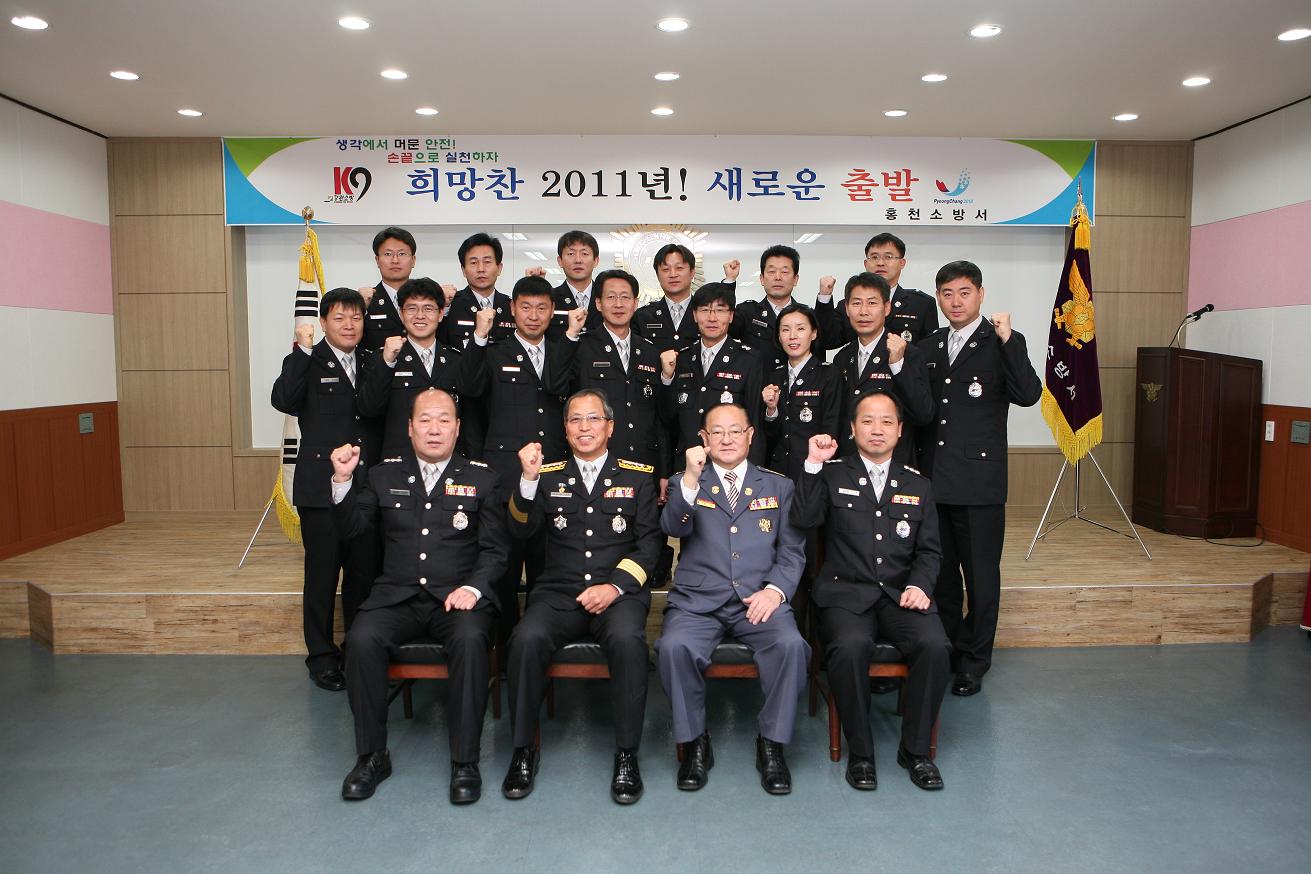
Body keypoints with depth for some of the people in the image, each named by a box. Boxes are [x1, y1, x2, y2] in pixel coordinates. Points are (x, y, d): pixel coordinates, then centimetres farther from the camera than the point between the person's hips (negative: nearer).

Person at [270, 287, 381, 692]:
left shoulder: (372, 363, 12)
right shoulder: (308, 362, -1)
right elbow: (283, 400, -18)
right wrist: (302, 349, -22)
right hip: (321, 489, -3)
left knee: (365, 573, 9)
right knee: (322, 575, 5)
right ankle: (322, 656, 19)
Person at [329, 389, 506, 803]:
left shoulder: (481, 478, 7)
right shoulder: (384, 475, 14)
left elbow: (494, 550, 3)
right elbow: (349, 526, 8)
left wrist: (473, 588, -14)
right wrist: (343, 479, -7)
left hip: (458, 596, -2)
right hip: (397, 596, 2)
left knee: (471, 638, -32)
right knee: (362, 639, -26)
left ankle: (465, 761, -18)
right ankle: (372, 755, -7)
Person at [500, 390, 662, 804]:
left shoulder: (637, 476, 11)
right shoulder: (548, 475, 14)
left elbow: (649, 542, 4)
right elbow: (521, 531, 1)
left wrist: (614, 586, -11)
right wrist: (528, 480, -15)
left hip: (618, 594, -1)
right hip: (558, 594, 1)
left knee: (627, 638, -33)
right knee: (527, 638, -29)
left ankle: (627, 754, -17)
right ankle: (524, 750, -9)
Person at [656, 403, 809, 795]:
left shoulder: (779, 486, 16)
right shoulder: (685, 482, 14)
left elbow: (793, 551, 11)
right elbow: (674, 527, -6)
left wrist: (775, 589, -8)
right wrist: (691, 479, -21)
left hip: (759, 599, 1)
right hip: (697, 600, 0)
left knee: (791, 644, -29)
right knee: (675, 646, -30)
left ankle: (772, 744, -9)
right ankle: (694, 742, -7)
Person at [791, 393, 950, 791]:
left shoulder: (917, 484, 17)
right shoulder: (832, 474, 9)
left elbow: (929, 550, 14)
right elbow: (803, 519, -8)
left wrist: (919, 585, -6)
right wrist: (813, 465, -16)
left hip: (901, 595, 3)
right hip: (846, 594, -2)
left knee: (936, 646, -25)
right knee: (850, 647, -32)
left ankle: (915, 749, -5)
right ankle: (860, 752, -11)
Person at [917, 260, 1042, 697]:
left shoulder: (1002, 342, -3)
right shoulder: (928, 346, 12)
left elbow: (1028, 395, -18)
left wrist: (1008, 339, -24)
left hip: (978, 480, -5)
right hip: (932, 478, 5)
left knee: (980, 574, 6)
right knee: (939, 570, 15)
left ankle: (974, 660, 21)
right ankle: (944, 650, 30)